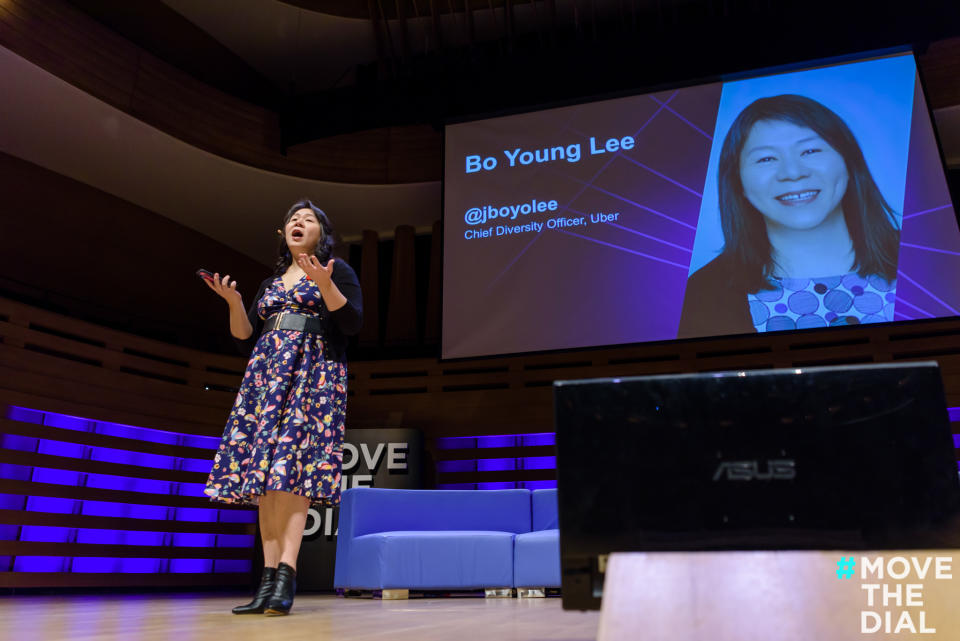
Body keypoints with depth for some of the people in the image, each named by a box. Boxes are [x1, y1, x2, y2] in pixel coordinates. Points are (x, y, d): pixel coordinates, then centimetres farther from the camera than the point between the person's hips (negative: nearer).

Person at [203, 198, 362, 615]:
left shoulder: (336, 270, 9)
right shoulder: (271, 284, 25)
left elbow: (353, 324, -5)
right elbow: (247, 340, 20)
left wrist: (325, 284, -18)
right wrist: (233, 302, 5)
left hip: (313, 373, -6)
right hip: (267, 374, 6)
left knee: (291, 461, -20)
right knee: (264, 472, -5)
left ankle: (286, 576, -23)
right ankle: (269, 578, -5)